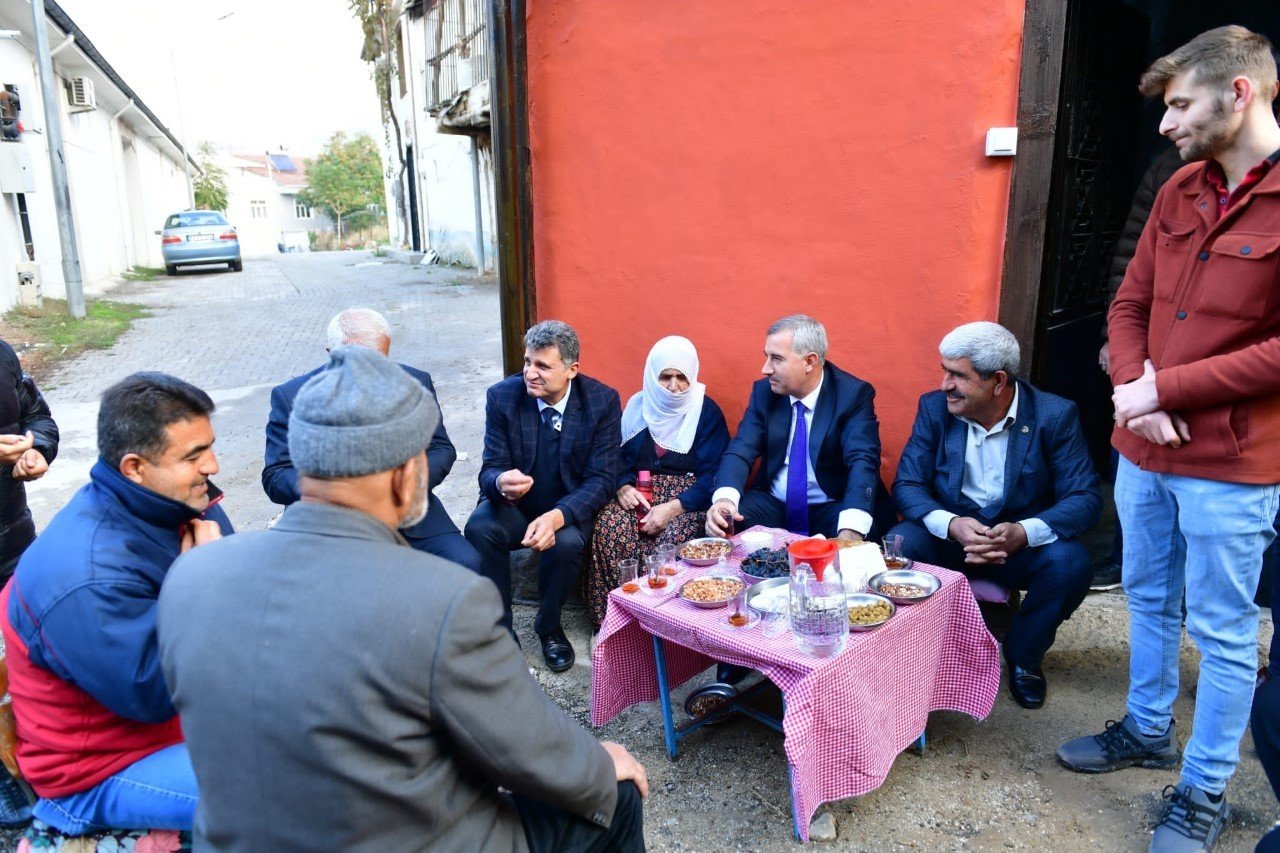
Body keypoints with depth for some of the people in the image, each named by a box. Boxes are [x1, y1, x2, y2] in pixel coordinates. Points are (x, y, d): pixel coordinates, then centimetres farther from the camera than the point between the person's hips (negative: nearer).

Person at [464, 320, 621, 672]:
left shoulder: (603, 400, -12)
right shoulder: (502, 396, -10)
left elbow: (601, 479, -13)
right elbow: (490, 469, -8)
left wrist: (557, 516, -32)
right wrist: (500, 482, -35)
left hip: (570, 508, -1)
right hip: (514, 503, 1)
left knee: (567, 543, -32)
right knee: (479, 529, -30)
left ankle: (549, 627, -1)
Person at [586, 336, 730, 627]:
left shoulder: (706, 412, -2)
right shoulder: (638, 406, 9)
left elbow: (714, 475, -9)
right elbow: (620, 457, 12)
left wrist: (674, 507, -21)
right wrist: (623, 487, -11)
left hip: (688, 497, -3)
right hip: (640, 491, 3)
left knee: (671, 537, -34)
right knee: (607, 527, -28)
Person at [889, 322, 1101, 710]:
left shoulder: (1055, 415, -10)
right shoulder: (934, 407, -5)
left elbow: (1085, 497, -14)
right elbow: (906, 484, -8)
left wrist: (1024, 532, -34)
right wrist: (952, 525, -30)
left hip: (1022, 539, 0)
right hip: (949, 532, 1)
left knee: (1070, 562, -30)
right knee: (898, 547, -29)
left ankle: (1023, 655, 1)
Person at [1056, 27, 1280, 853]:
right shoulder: (1180, 191, 7)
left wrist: (1166, 389, -16)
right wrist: (1134, 388, -8)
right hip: (1143, 449, 7)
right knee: (1149, 600, 20)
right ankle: (1149, 730, 41)